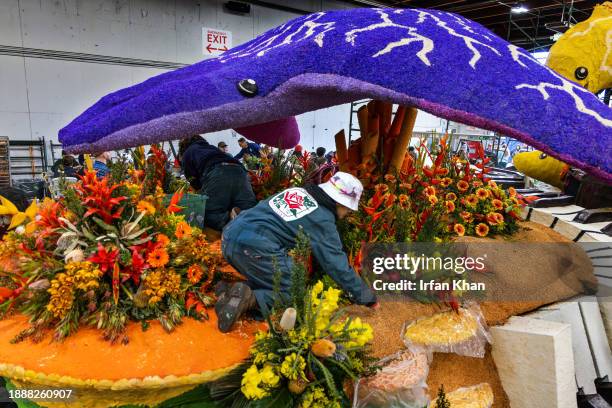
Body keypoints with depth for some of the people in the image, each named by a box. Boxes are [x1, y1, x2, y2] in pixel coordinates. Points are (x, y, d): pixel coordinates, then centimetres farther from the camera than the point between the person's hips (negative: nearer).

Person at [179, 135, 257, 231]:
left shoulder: (186, 154, 27)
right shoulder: (211, 147, 43)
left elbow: (194, 183, 14)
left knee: (208, 216, -3)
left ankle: (230, 217, -30)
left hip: (216, 174, -5)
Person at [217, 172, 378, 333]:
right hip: (257, 249, -8)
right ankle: (249, 299, -14)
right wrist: (369, 298, 10)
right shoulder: (323, 220, -2)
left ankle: (231, 294, 3)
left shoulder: (296, 191, 17)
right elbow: (337, 265, -2)